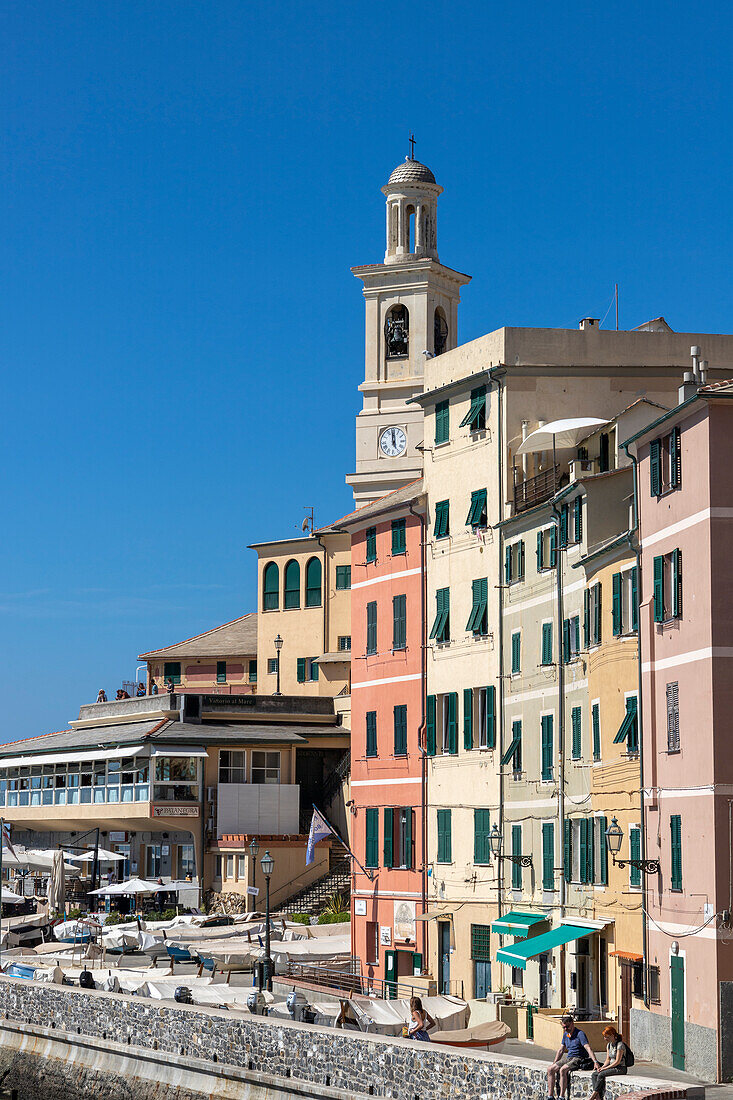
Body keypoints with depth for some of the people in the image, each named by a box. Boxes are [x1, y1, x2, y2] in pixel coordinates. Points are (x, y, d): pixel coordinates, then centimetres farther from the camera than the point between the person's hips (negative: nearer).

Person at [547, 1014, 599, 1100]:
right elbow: (560, 1050, 22)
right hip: (568, 1058, 8)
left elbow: (588, 1048, -23)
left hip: (578, 1059, -8)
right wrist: (554, 1064, 18)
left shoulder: (580, 1034, -12)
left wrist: (595, 1062, -34)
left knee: (563, 1070, -32)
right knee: (550, 1069, -10)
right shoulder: (565, 1034, 13)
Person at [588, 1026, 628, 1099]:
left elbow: (617, 1061, -17)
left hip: (620, 1068, -8)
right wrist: (602, 1067, -6)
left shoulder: (620, 1045, -14)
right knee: (594, 1074, -14)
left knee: (601, 1074, -29)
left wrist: (605, 1068, -18)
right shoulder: (609, 1045, 12)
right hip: (612, 1067, 8)